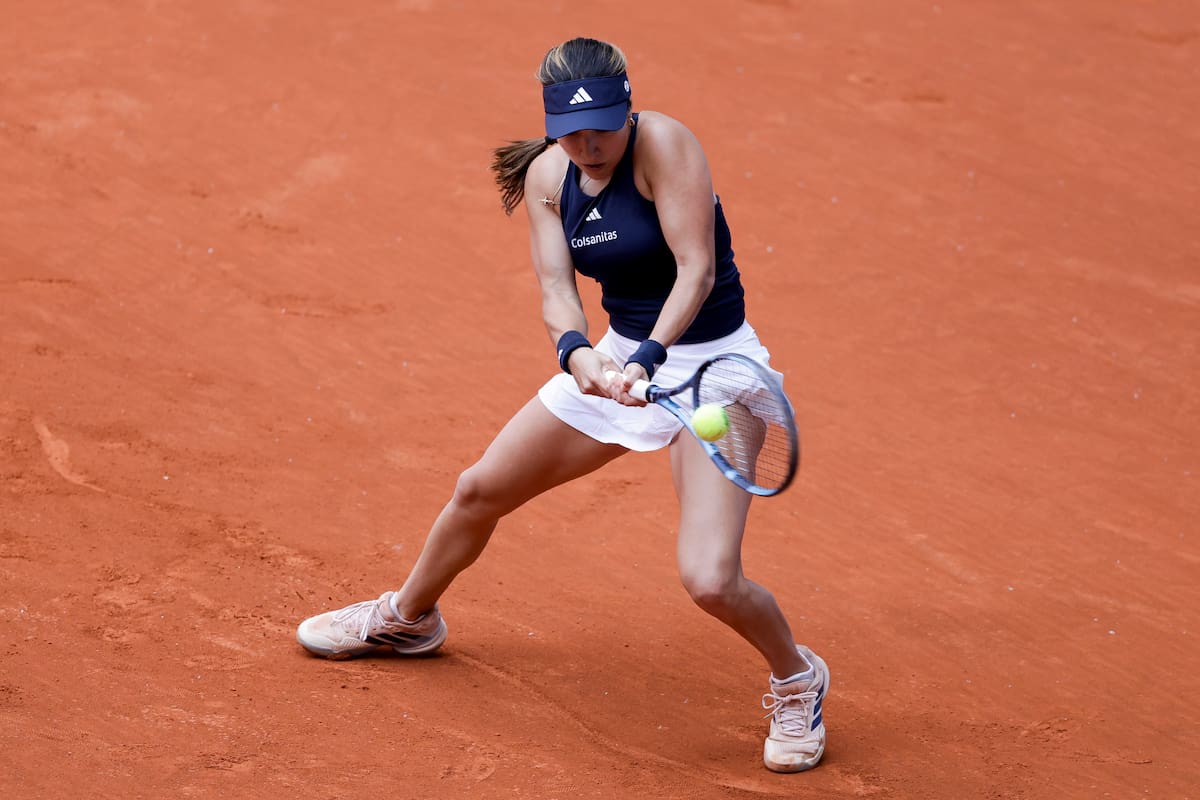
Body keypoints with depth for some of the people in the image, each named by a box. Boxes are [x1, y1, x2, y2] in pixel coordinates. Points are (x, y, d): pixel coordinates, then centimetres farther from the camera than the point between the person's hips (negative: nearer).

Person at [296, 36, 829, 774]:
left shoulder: (663, 144, -22)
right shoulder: (548, 174, -3)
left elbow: (698, 270, -25)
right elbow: (556, 285, -9)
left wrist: (648, 357, -36)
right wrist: (576, 352, -30)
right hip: (621, 358, 7)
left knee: (710, 580, -19)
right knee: (481, 491, 15)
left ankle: (798, 679, 13)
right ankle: (409, 618, 44)